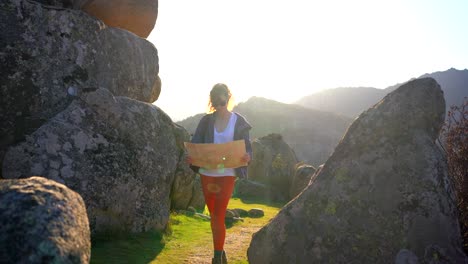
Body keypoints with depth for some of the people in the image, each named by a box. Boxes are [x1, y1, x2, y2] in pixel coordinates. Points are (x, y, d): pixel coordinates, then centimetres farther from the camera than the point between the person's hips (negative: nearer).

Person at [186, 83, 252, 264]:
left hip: (227, 175, -3)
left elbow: (247, 147, 0)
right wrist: (190, 157, -20)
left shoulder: (239, 121, -1)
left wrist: (247, 157, -24)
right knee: (215, 216, 16)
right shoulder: (206, 120, 3)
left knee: (218, 217, -7)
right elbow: (195, 144, 2)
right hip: (207, 174, 3)